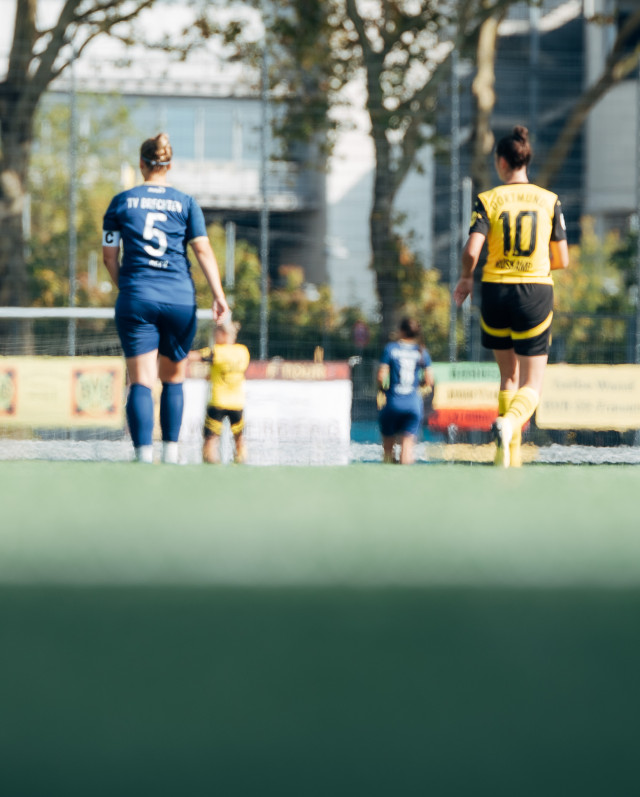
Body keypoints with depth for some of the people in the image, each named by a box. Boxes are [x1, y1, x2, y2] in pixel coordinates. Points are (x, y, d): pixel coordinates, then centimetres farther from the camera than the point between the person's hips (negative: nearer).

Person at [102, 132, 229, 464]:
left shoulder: (122, 201, 5)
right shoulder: (185, 202, 5)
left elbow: (109, 256, 7)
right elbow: (203, 250, -2)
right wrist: (218, 295, -4)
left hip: (136, 298, -1)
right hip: (180, 298, 1)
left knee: (140, 382, -5)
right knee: (173, 380, 15)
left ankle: (144, 454, -18)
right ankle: (171, 452, 14)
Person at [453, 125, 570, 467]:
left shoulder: (487, 200, -4)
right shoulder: (549, 200, 1)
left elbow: (472, 250, -15)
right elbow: (562, 260, 2)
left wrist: (466, 278, 5)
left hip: (496, 291, 1)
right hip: (536, 293, -1)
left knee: (509, 376, 19)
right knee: (531, 387, 3)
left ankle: (510, 455, 13)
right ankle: (509, 424, -29)